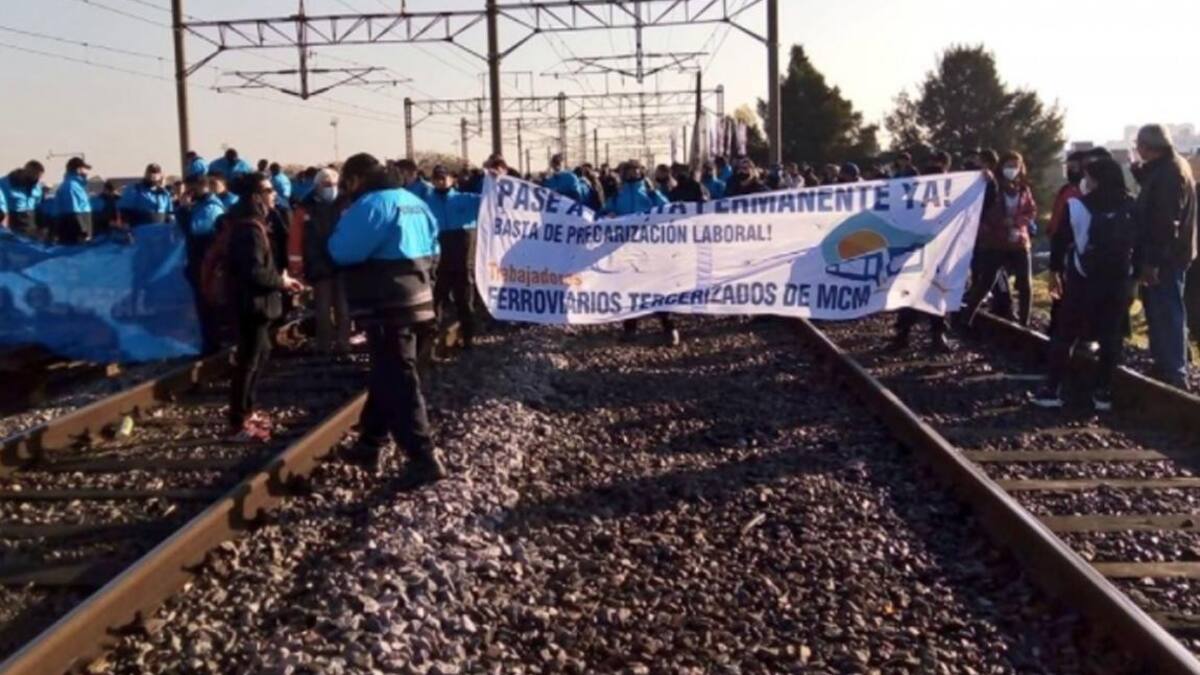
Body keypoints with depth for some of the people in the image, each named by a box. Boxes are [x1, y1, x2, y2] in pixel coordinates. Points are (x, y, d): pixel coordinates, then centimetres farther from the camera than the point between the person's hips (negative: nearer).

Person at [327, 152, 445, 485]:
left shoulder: (371, 205, -14)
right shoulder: (413, 201, 13)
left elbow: (342, 252, -18)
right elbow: (432, 249, 18)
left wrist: (341, 225, 0)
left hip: (386, 305, -9)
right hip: (414, 298, 9)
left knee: (397, 380, -6)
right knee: (386, 374, 18)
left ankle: (423, 458, -7)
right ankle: (370, 444, 30)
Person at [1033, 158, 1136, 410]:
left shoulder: (1077, 206, -6)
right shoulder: (1130, 207, 3)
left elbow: (1060, 240, -3)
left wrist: (1055, 271, 5)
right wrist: (1134, 276, 12)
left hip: (1082, 280, -2)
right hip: (1117, 281, 3)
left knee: (1064, 335, 5)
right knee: (1111, 336, 8)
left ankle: (1052, 389, 5)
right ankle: (1104, 392, 8)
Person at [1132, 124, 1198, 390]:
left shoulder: (1169, 173, -19)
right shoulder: (1165, 168, 13)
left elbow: (1166, 223, -25)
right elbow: (1153, 212, 22)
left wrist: (1152, 262, -26)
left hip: (1165, 259, -11)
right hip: (1164, 256, 11)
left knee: (1166, 316, -8)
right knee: (1160, 315, 17)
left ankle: (1174, 376, -5)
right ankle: (1164, 368, 27)